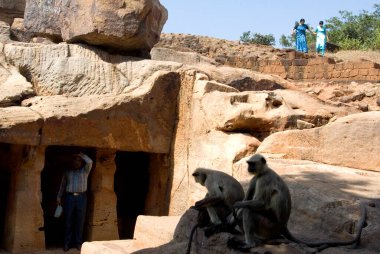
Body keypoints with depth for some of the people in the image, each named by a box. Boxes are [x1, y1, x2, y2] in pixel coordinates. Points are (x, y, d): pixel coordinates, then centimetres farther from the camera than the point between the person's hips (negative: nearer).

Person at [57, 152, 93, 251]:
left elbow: (89, 162, -10)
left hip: (81, 197, -1)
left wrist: (81, 155, 4)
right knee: (68, 221, 0)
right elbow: (62, 185, 20)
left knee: (80, 221, 0)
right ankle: (67, 243, 5)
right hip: (69, 197, 1)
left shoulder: (85, 170, 9)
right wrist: (59, 196, 14)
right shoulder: (67, 172, 17)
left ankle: (78, 242, 6)